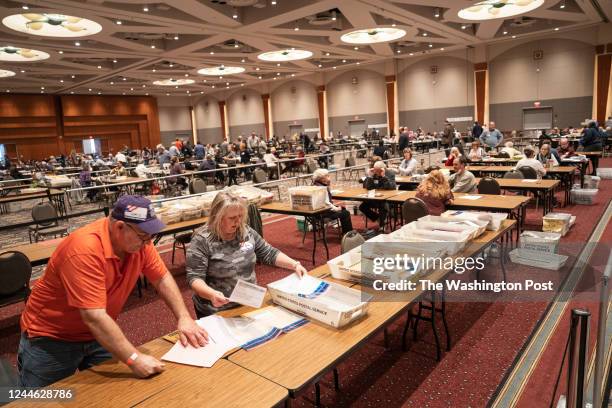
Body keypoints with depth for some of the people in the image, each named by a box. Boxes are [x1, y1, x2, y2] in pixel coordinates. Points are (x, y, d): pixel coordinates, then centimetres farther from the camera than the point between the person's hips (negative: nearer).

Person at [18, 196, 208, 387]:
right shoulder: (85, 250, -34)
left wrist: (184, 318, -14)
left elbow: (162, 278, -4)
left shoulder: (138, 240, -13)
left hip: (98, 334, 6)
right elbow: (93, 317, -36)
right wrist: (134, 359, -37)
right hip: (51, 337, -5)